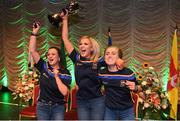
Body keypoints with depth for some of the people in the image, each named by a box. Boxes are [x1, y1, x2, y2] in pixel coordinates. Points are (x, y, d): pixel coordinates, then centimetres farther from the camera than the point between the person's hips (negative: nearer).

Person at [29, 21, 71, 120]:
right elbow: (32, 51, -10)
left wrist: (56, 76, -18)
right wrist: (34, 32, -14)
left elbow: (64, 92, -20)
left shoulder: (65, 73, -8)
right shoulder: (44, 67, -1)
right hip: (42, 106, 2)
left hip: (58, 107, -2)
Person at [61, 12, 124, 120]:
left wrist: (118, 61, -25)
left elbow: (119, 61, -1)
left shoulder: (98, 61, -6)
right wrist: (65, 19, 5)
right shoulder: (77, 59, 1)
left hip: (97, 101, -3)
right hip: (81, 101, 3)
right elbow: (65, 39, 3)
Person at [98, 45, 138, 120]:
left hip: (127, 111, -2)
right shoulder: (101, 73, -7)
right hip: (109, 110, 2)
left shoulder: (128, 73, -17)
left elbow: (136, 88, -4)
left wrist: (134, 88, -23)